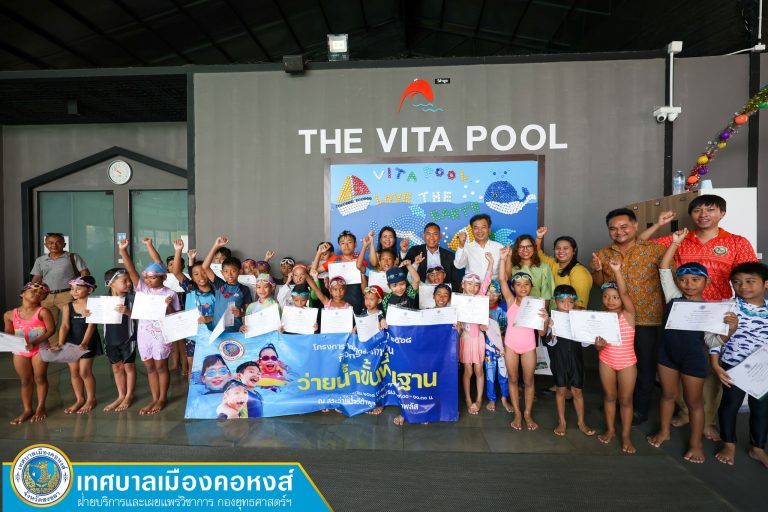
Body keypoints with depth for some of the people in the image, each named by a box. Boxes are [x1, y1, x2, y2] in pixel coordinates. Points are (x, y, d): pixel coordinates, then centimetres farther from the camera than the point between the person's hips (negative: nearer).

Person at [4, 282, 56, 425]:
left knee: (40, 379, 7)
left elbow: (51, 330, -14)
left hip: (39, 350, -4)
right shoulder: (10, 315, 2)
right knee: (25, 381, 13)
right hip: (19, 352, 4)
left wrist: (34, 343, -21)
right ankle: (27, 409, 24)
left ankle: (41, 408, 21)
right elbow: (8, 333, 11)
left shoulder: (42, 312, -11)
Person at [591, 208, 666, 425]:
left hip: (646, 318, -3)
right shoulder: (603, 254, 4)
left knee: (644, 365, 10)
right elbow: (599, 283, 11)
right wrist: (597, 270, -9)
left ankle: (640, 408, 28)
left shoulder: (654, 249, -8)